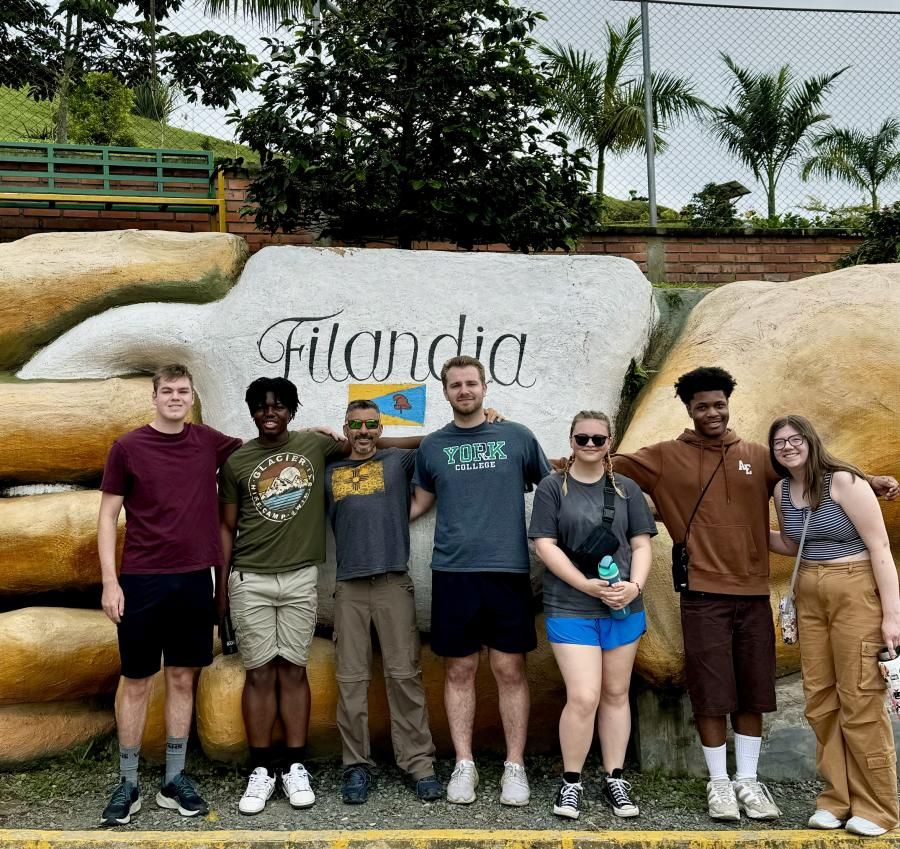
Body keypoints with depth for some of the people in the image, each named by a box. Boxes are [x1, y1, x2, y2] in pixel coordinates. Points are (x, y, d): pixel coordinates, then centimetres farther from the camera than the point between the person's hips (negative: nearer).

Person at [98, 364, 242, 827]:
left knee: (182, 678, 10)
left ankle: (174, 780, 21)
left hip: (194, 578, 3)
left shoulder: (208, 442, 4)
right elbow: (108, 515, -2)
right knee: (136, 682, 5)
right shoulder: (128, 447, -4)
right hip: (142, 580, -3)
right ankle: (128, 784, 17)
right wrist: (110, 581, -9)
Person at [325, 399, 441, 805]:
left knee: (404, 675, -1)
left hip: (393, 582, -1)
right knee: (351, 679, 2)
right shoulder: (329, 471, 16)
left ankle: (419, 763, 5)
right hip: (349, 585, 2)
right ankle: (357, 765, 11)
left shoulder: (399, 461, 12)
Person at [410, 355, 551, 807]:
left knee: (510, 670, 3)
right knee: (459, 671, 7)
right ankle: (464, 765, 17)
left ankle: (515, 766, 13)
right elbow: (418, 503, 18)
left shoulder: (517, 438, 5)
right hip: (452, 571, 1)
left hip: (508, 569, -1)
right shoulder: (432, 445, 9)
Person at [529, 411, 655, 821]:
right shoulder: (552, 487, 0)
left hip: (622, 607, 3)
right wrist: (587, 585, -15)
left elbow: (641, 544, 7)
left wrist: (634, 585, -11)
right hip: (570, 608, -3)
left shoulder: (626, 489, 8)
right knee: (583, 696, -9)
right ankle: (570, 782, 9)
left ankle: (614, 778, 24)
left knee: (616, 694, 11)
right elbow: (545, 545, -6)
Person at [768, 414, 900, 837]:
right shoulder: (782, 491, 7)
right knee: (820, 699, 8)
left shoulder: (843, 481, -12)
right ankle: (837, 798, 19)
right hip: (810, 595, 7)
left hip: (857, 591, -6)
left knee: (860, 700, -5)